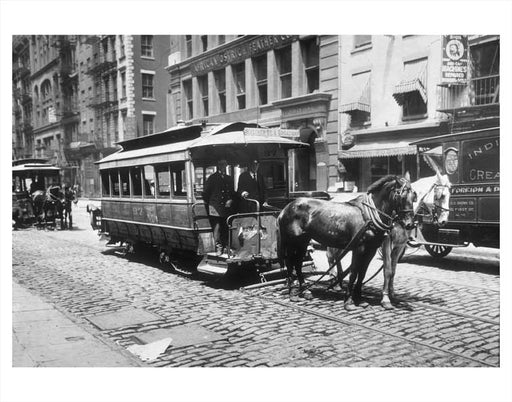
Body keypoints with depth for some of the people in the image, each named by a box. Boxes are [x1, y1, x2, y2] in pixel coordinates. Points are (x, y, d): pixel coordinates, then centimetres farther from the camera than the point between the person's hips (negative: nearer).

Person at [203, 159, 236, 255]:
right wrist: (208, 203, 3)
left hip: (227, 207, 4)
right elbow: (206, 193, 6)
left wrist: (230, 200, 0)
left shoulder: (229, 179, 16)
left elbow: (233, 193, 17)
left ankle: (225, 247, 10)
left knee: (226, 228, 3)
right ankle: (218, 248, -4)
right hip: (215, 207, -3)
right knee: (217, 227, -8)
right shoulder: (212, 178, 5)